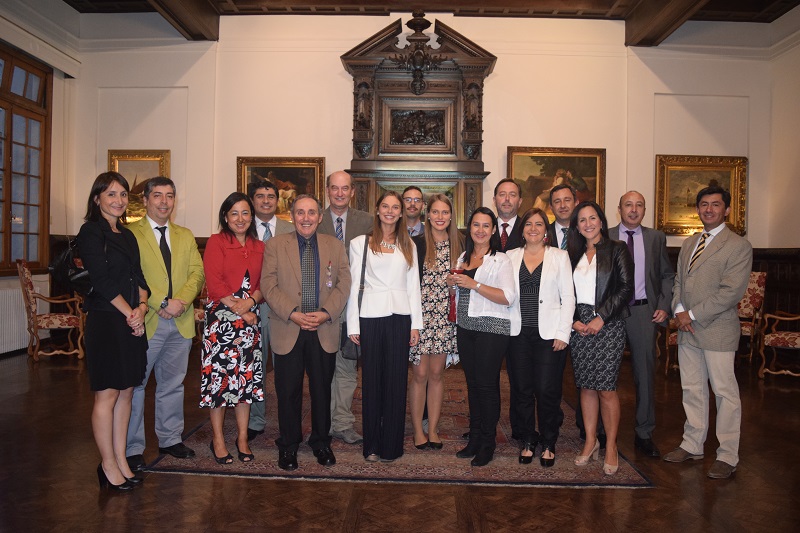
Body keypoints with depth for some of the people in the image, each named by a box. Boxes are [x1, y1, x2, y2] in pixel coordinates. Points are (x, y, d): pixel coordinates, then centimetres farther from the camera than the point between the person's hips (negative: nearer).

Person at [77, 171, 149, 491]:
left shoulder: (127, 235, 16)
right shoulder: (91, 232, -5)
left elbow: (138, 277, 11)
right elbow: (102, 280, -12)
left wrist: (142, 306, -6)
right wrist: (130, 313, -11)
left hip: (132, 322, 7)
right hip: (105, 321, -7)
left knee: (126, 393, 11)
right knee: (107, 395, 0)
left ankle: (121, 460, 21)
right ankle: (108, 465, 13)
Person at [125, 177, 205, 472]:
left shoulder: (186, 236, 15)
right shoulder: (130, 234, -2)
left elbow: (197, 272, 5)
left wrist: (182, 300, -12)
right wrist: (162, 303, -18)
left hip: (181, 322, 5)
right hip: (146, 322, -5)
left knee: (173, 384, 15)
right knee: (134, 384, 4)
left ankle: (170, 439, 29)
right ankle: (132, 448, 17)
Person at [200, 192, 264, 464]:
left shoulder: (259, 246, 13)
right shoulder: (216, 242, 0)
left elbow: (263, 283, 9)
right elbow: (214, 282, -8)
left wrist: (251, 301, -11)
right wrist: (238, 308, -12)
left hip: (250, 318, 4)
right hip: (221, 317, -4)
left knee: (246, 377, 6)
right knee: (219, 375, -1)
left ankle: (242, 438, 19)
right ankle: (218, 439, 14)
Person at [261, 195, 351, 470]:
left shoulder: (335, 246, 8)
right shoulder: (275, 245, 4)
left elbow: (343, 284, 2)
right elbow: (269, 285, -4)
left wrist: (326, 313, -13)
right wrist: (293, 314, -16)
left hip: (324, 331, 2)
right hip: (287, 331, -1)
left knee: (322, 389, 11)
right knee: (288, 391, 7)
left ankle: (321, 442, 29)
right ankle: (288, 445, 24)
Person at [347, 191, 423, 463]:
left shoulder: (408, 245, 13)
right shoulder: (360, 243, 6)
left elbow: (413, 285, 10)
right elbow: (354, 285, 2)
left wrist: (416, 324, 4)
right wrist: (353, 325, -3)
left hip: (399, 317, 2)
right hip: (370, 317, -1)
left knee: (396, 380, 4)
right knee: (371, 380, 3)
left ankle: (391, 445, 15)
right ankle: (372, 444, 16)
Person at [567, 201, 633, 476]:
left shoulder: (617, 250, 1)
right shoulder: (573, 255, 14)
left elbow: (626, 288, -7)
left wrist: (601, 318, -13)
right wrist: (575, 320, -4)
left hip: (608, 325, -4)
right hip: (579, 326, 4)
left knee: (606, 387, -5)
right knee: (586, 386, 8)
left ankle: (611, 446, 10)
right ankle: (590, 441, 20)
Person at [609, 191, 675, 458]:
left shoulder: (656, 238, 9)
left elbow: (667, 275, 10)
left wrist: (664, 306, -1)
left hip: (644, 311, 1)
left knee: (645, 372, 6)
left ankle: (644, 434, 18)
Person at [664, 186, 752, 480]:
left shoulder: (739, 246, -7)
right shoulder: (688, 243, 16)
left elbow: (731, 291, -16)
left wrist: (693, 315, -15)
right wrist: (679, 310, -2)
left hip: (717, 331, -7)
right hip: (687, 330, 7)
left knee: (725, 392, 2)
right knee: (692, 389, 14)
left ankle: (728, 456, 12)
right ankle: (692, 445, 26)